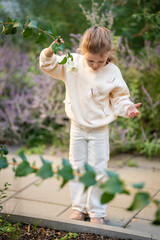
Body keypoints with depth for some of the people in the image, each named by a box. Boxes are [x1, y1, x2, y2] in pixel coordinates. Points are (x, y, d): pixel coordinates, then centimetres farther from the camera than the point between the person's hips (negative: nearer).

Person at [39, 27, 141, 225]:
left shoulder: (112, 73, -10)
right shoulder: (73, 63, -7)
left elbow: (119, 98, 0)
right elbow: (48, 65, -1)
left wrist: (127, 108, -20)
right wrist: (50, 52, -20)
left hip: (99, 130, -2)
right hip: (77, 128, 2)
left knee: (98, 170, 2)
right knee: (77, 167, 11)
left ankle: (97, 212, 17)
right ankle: (79, 207, 27)